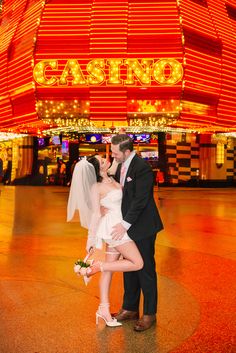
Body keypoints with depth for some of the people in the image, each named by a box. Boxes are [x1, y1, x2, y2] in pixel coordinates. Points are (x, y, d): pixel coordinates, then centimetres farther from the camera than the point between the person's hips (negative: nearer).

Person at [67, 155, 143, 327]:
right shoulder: (96, 187, -10)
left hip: (118, 227, 8)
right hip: (113, 227, -8)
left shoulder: (111, 179, 9)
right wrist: (90, 238, -6)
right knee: (137, 263, -8)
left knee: (109, 269, 10)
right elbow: (95, 214, -10)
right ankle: (97, 267, -2)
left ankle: (104, 310, 19)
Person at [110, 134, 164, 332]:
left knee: (146, 270, 5)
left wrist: (125, 224, -21)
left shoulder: (142, 168, -20)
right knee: (129, 268, 17)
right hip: (128, 226, 8)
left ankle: (149, 314, 21)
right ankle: (130, 309, 33)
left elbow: (140, 200, -23)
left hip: (142, 228, -8)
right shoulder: (121, 166, 7)